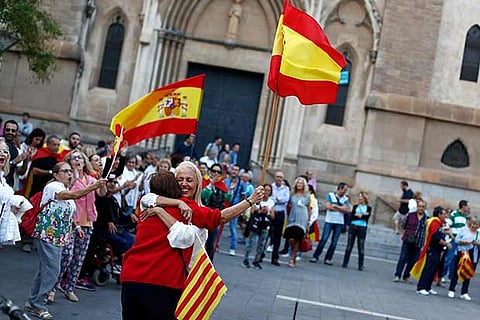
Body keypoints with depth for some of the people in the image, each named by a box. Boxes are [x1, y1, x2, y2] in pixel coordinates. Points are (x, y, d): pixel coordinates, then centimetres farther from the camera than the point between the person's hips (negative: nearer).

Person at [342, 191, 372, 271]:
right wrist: (363, 215, -12)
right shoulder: (355, 206, 13)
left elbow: (367, 216, -10)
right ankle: (345, 263, 4)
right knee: (349, 245, 0)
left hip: (362, 228, -2)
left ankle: (361, 265, 1)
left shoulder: (368, 208, 7)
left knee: (361, 247, -2)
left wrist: (357, 215, -9)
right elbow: (352, 216, -3)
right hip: (353, 227, 2)